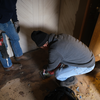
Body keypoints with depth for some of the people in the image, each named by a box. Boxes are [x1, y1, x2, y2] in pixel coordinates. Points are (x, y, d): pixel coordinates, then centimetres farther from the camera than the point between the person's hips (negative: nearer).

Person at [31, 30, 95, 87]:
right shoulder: (61, 36, -5)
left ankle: (71, 80, 19)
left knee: (57, 74, -8)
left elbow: (52, 65, -8)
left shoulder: (54, 51, -29)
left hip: (87, 65, -8)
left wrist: (46, 71, 16)